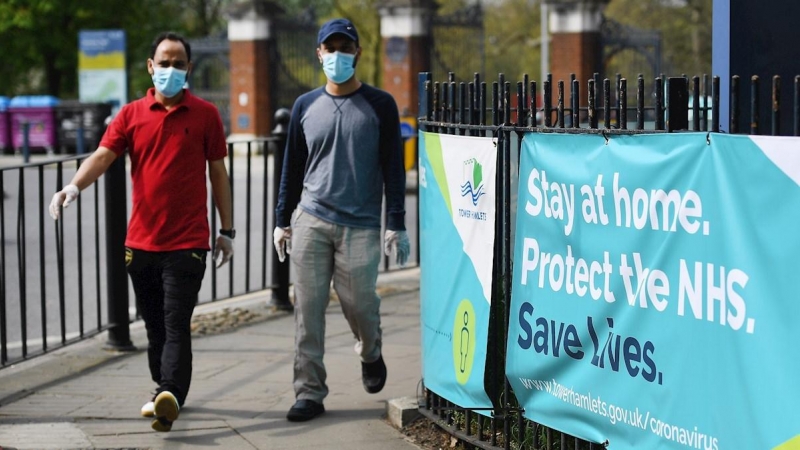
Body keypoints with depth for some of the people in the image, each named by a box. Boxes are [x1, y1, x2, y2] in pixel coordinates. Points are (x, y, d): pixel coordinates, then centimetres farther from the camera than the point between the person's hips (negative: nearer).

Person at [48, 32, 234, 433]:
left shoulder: (205, 114, 3)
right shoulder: (132, 114, 6)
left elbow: (218, 174, 7)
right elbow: (102, 156, -5)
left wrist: (227, 230, 7)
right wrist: (73, 187, -25)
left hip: (187, 243, -3)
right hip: (141, 242, 3)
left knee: (176, 325, -12)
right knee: (154, 324, 12)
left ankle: (170, 398, -24)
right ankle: (165, 391, 28)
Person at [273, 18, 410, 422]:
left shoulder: (379, 105, 1)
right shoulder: (306, 106, 9)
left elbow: (393, 168, 0)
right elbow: (292, 167, 15)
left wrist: (396, 225, -5)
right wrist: (282, 221, 12)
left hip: (360, 226, -2)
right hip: (311, 222, 2)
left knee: (359, 304, 1)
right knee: (308, 309, -2)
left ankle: (370, 355, 33)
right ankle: (309, 392, 3)